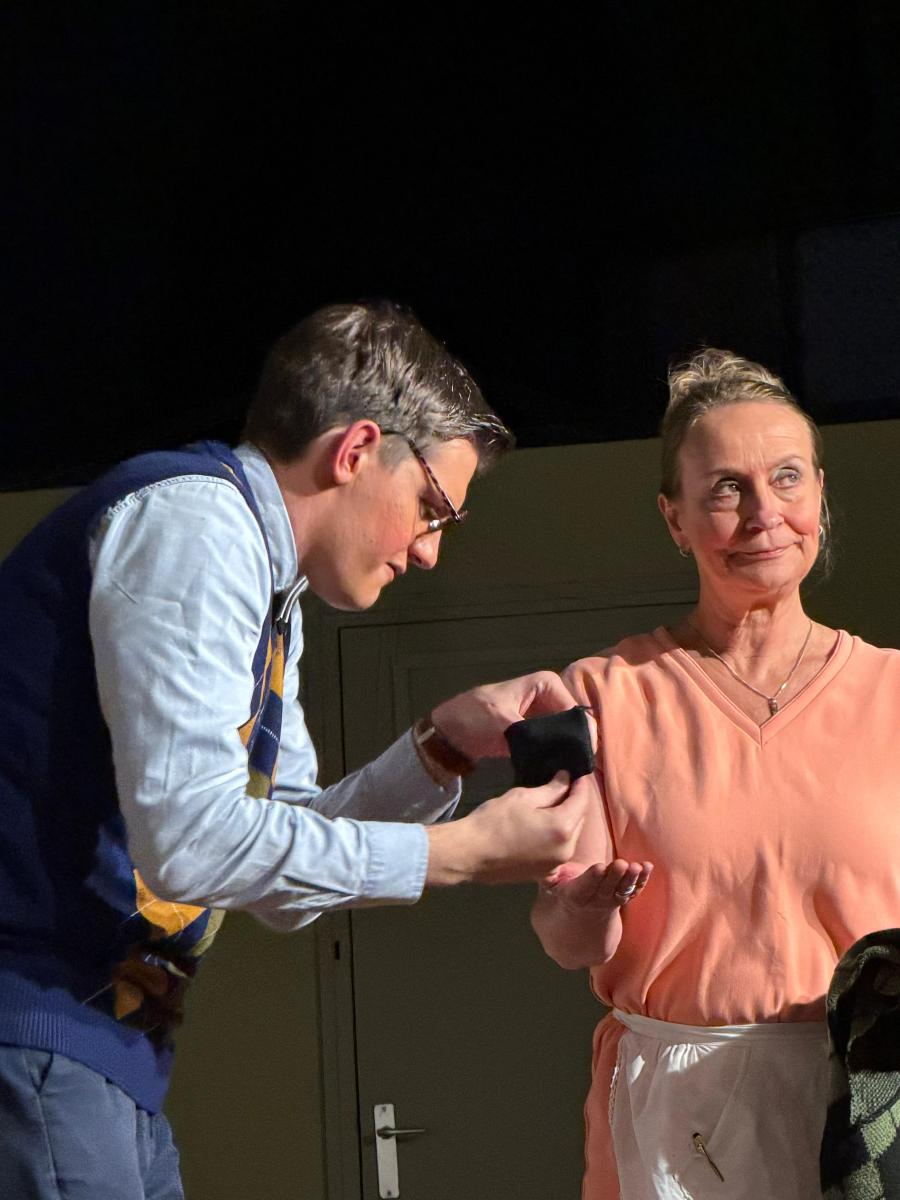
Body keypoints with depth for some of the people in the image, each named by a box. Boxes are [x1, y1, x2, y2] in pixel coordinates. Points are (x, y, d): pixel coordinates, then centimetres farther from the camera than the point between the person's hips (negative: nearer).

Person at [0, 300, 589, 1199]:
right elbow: (191, 839, -20)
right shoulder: (193, 517, -10)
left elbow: (280, 884, 20)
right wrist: (465, 851, -12)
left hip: (108, 1053, 10)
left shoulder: (265, 588, 21)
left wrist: (443, 746, 8)